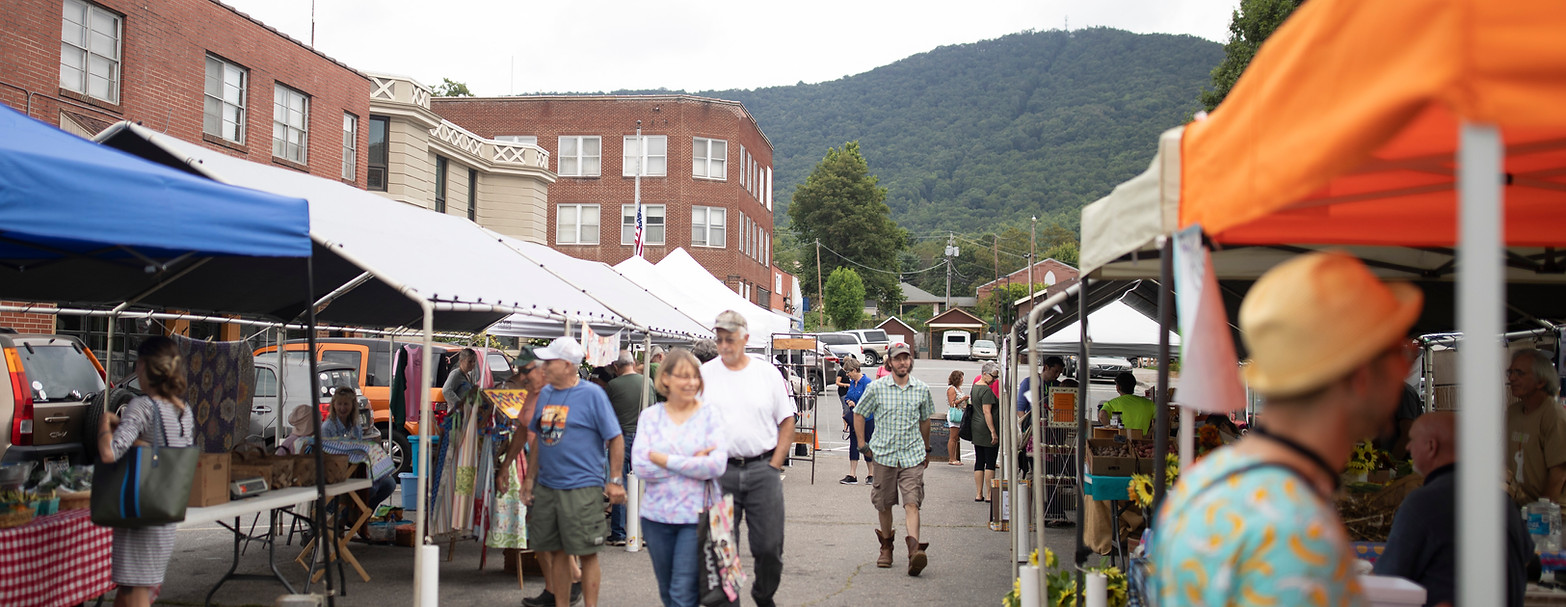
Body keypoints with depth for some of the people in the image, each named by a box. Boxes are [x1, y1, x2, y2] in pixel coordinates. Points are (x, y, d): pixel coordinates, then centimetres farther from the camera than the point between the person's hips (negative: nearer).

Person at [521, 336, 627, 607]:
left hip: (582, 488, -6)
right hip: (546, 487, 6)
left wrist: (615, 481, -9)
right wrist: (530, 478, 15)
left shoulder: (592, 394, -8)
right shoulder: (545, 393, 10)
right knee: (556, 551, 13)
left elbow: (616, 439, -7)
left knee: (587, 553, 0)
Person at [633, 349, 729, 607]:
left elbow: (717, 466, -14)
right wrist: (693, 463, -13)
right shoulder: (650, 416, 4)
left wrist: (665, 460, -13)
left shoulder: (709, 415, -2)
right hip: (656, 515, 3)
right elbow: (641, 466, -8)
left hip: (696, 516, -3)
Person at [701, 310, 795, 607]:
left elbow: (787, 421, 9)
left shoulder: (767, 373, 5)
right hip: (719, 472, 0)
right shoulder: (704, 374, 4)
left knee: (769, 546, 2)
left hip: (762, 470, 0)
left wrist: (774, 465, 1)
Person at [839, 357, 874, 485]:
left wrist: (856, 404, -21)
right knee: (853, 445, 5)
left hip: (867, 418, -7)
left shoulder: (867, 382, -14)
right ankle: (852, 475, 7)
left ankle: (871, 474, 16)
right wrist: (848, 401, -3)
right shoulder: (852, 382, 9)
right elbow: (847, 397, 19)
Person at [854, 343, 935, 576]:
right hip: (883, 454, 0)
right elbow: (859, 414, 10)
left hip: (912, 455, 0)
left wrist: (926, 449, 23)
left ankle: (914, 550, -23)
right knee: (884, 504, 10)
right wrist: (862, 445, 6)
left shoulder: (922, 389, 4)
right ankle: (886, 546, 29)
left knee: (912, 503, -13)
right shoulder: (876, 388, -2)